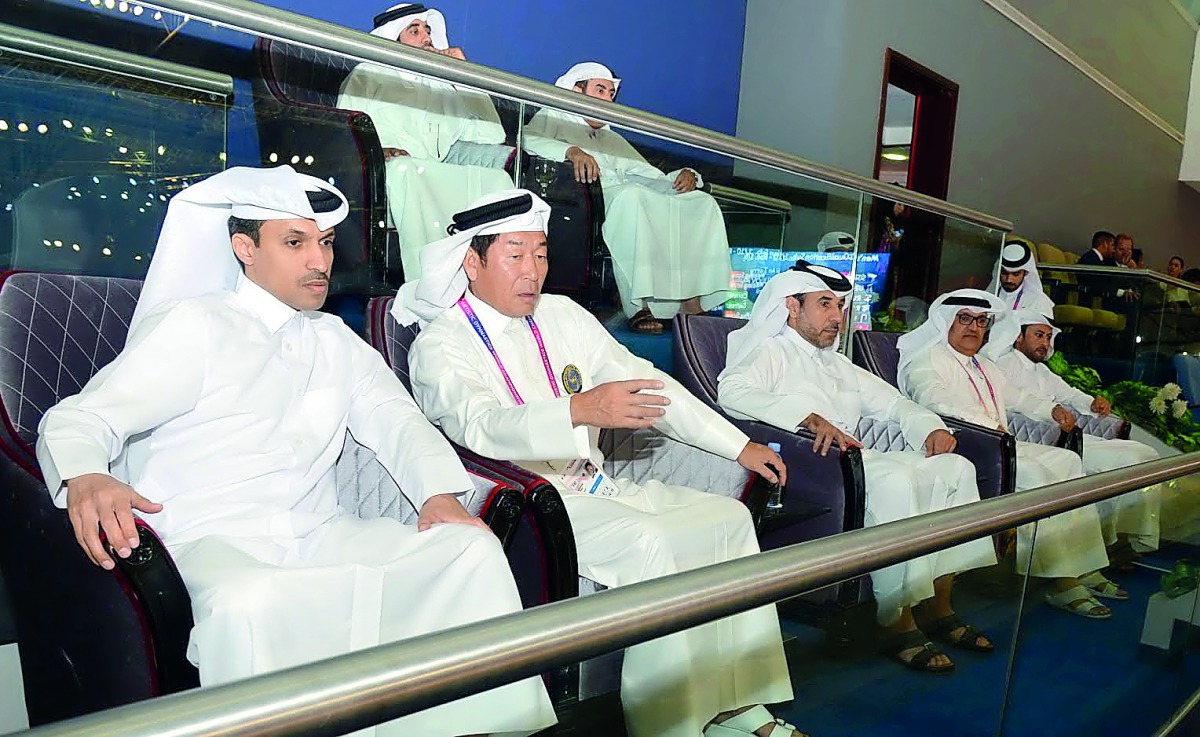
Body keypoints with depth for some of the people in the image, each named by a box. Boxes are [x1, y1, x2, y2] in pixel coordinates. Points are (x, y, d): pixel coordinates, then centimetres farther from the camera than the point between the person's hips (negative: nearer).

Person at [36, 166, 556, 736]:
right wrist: (85, 480, -27)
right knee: (245, 604, -39)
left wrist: (440, 492, -11)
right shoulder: (192, 325, 5)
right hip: (210, 545, -4)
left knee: (473, 547, -15)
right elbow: (79, 419, -2)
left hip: (320, 538, 5)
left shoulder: (337, 341, 21)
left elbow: (394, 418, 10)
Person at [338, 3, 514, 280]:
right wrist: (383, 151, -15)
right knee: (403, 168, -38)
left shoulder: (441, 86, 33)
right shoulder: (368, 75, 22)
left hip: (436, 177, 4)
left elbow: (492, 134, 20)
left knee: (496, 177, -23)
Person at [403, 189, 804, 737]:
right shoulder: (440, 346, -7)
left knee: (728, 517, -4)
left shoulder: (562, 316, 12)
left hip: (592, 486, 7)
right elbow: (481, 428, -27)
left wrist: (740, 447, 8)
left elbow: (646, 384, 12)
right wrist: (581, 409, -45)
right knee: (646, 541, -29)